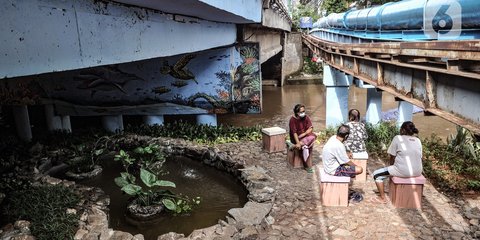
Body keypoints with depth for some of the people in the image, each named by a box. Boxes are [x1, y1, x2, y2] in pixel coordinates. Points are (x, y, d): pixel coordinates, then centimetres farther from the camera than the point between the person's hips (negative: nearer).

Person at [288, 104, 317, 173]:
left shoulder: (306, 117, -2)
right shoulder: (293, 119, -17)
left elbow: (310, 128, -6)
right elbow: (294, 132, -22)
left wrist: (303, 134, -22)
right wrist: (298, 143, -31)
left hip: (305, 136, 5)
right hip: (296, 138, -5)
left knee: (312, 137, -28)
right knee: (305, 146, -32)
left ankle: (294, 147, -20)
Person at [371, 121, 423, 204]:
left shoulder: (398, 138, -4)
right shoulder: (418, 140, 11)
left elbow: (392, 157, -1)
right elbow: (420, 157, 14)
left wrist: (392, 165, 18)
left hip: (403, 171, -7)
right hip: (418, 172, 7)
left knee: (376, 174, 7)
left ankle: (382, 198, 11)